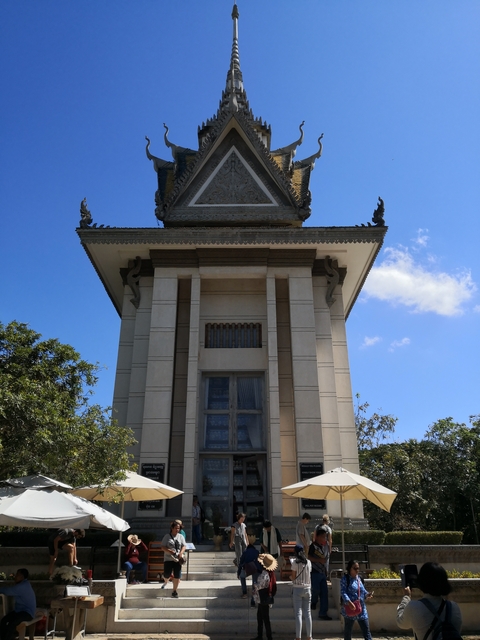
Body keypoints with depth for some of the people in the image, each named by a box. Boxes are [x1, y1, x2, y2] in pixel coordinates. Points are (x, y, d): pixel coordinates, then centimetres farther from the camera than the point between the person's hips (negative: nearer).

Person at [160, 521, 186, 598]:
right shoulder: (167, 536, -1)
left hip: (177, 559, 2)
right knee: (167, 575, 1)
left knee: (177, 576, -2)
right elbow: (163, 547, -4)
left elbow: (183, 546, 3)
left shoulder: (181, 536, 7)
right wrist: (169, 551, -21)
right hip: (168, 559, -2)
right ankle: (166, 582, 37)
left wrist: (181, 553, -17)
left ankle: (174, 591, 13)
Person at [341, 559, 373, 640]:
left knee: (366, 630, 4)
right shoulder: (345, 578, -10)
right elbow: (343, 592, -17)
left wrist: (367, 594, -5)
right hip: (350, 608, -6)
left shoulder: (359, 578, 10)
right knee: (348, 630, 9)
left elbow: (363, 590, 17)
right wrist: (349, 602, -31)